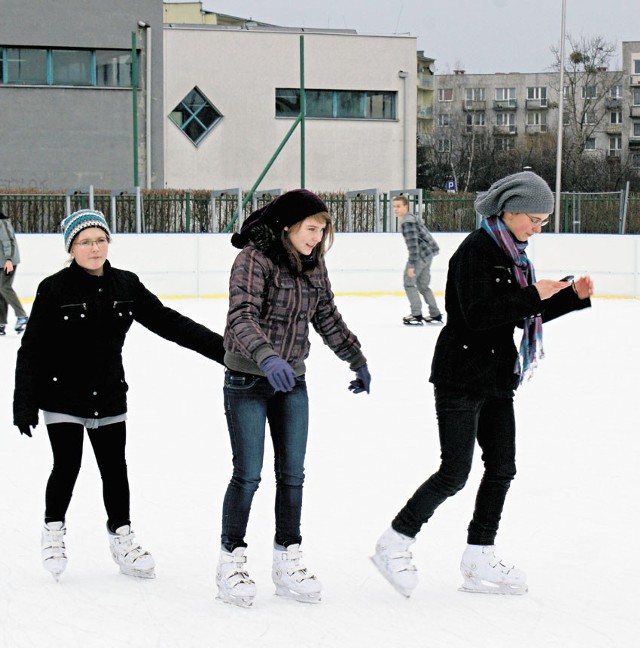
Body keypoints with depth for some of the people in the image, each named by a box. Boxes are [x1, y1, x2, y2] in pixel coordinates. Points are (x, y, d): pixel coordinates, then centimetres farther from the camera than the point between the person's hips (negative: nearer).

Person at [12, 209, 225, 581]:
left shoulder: (126, 286, -2)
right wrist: (25, 405, -13)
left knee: (115, 467, 9)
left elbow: (168, 322, -2)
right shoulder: (54, 290, -13)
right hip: (63, 396, -3)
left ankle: (122, 538, 25)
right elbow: (32, 350, -11)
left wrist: (223, 348, -9)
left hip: (109, 397, 3)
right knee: (67, 466, 2)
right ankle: (54, 530, 27)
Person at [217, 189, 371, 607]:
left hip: (292, 382, 6)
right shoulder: (254, 258, -16)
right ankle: (232, 561, 10)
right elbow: (241, 317, -27)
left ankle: (288, 561, 16)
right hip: (248, 381, -6)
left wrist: (358, 360, 24)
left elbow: (328, 318, 18)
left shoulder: (313, 265, 6)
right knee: (248, 474, -3)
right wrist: (267, 356, -42)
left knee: (293, 474, 7)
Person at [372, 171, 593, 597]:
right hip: (461, 378, -9)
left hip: (497, 378, 9)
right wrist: (532, 294, -25)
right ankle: (395, 543, 8)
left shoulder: (513, 254, 12)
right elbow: (478, 314, -25)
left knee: (502, 467, 9)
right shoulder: (477, 249, -16)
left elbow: (526, 316, 17)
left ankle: (480, 561, 18)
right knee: (455, 473, -8)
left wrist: (574, 296, 6)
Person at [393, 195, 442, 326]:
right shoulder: (412, 218, 17)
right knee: (423, 285, 16)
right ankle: (435, 315, 18)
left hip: (421, 254, -10)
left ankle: (417, 315, -4)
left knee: (408, 282, -4)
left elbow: (413, 244, -22)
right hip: (428, 254, 10)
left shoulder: (407, 222, -16)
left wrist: (411, 265, -23)